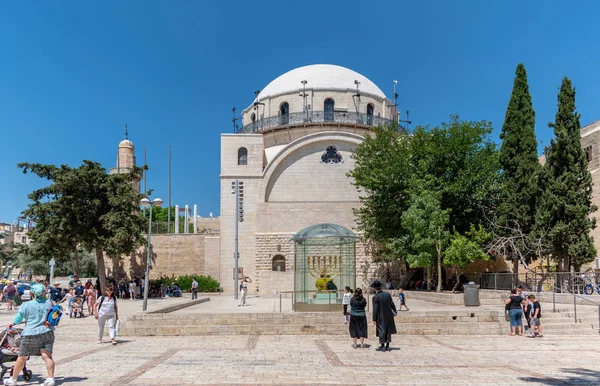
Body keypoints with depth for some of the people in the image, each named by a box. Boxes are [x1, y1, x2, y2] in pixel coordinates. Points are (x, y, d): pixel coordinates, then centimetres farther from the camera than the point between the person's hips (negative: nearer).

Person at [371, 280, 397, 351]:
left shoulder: (375, 297, -15)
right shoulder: (387, 294, -1)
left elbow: (375, 309, -14)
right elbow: (392, 305, 4)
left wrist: (374, 320, -8)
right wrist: (394, 312, 17)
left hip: (381, 317, -5)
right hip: (389, 316, 5)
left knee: (381, 331, 5)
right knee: (388, 331, 13)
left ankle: (382, 346, 9)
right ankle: (387, 346, 17)